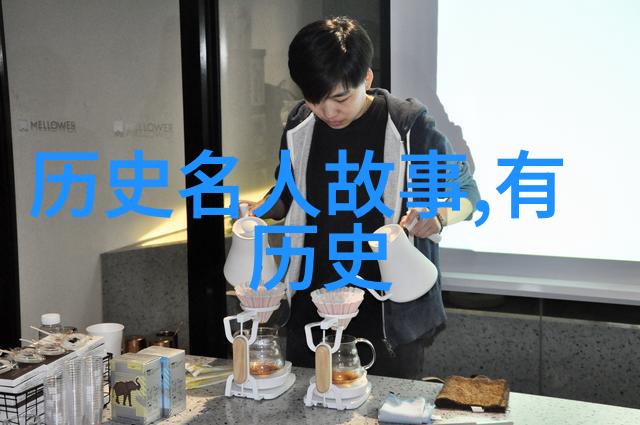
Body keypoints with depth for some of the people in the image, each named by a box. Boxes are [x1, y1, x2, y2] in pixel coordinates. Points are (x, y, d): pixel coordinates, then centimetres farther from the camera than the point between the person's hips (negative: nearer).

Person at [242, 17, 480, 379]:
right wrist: (263, 209, -4)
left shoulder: (408, 126, -11)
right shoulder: (301, 127, 1)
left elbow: (467, 192, -3)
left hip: (391, 317, -4)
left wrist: (439, 214, -25)